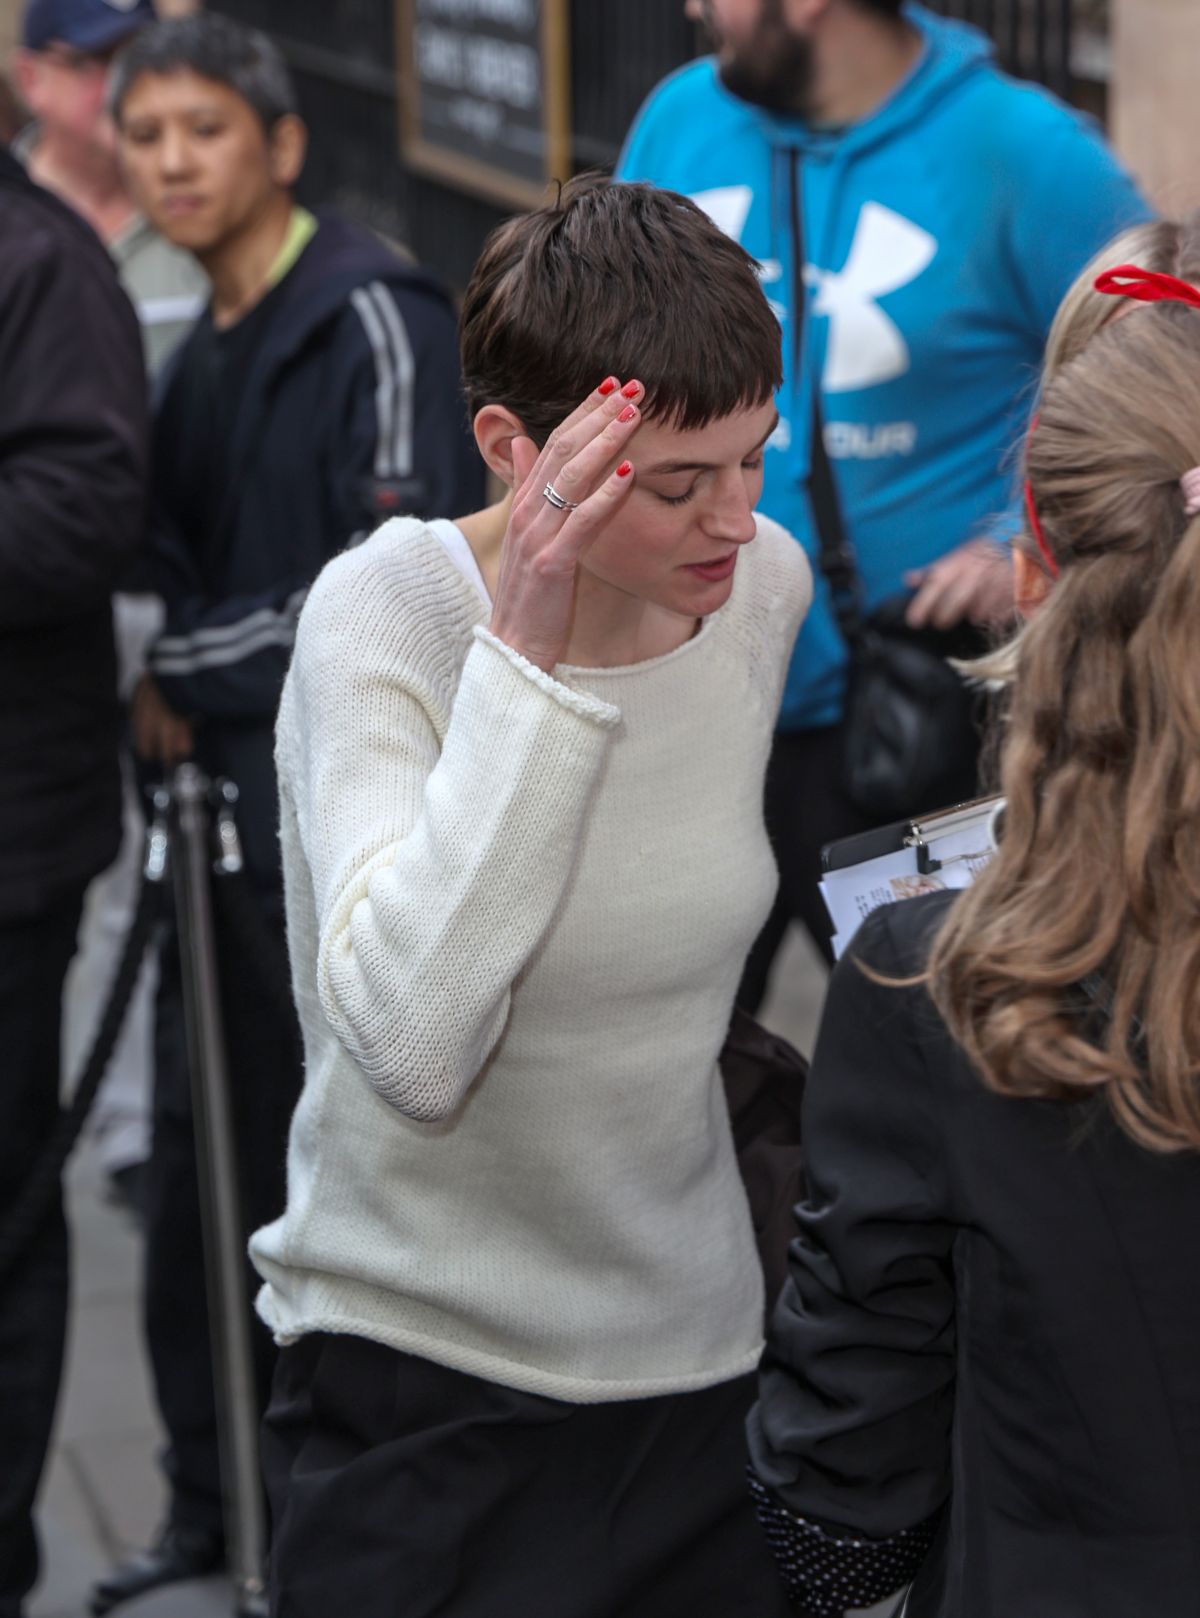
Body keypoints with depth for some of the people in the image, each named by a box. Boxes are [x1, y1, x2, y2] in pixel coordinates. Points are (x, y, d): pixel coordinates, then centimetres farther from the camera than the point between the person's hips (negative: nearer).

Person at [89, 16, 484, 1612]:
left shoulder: (373, 314, -10)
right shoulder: (206, 350, 16)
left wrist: (183, 676, -11)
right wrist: (174, 697, 3)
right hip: (233, 804, 8)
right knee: (205, 1156, 12)